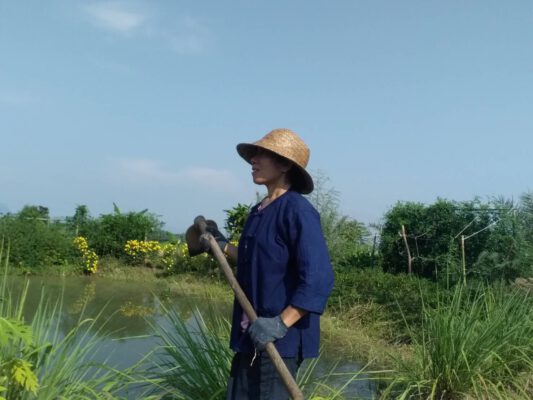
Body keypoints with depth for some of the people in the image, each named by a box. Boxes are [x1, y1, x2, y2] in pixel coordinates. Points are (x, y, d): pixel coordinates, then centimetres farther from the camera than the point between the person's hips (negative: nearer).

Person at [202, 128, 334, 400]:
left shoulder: (297, 211, -17)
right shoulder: (258, 211, 11)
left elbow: (318, 280, -23)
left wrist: (280, 324, -25)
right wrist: (224, 247, 17)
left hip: (280, 339, -9)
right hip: (251, 337, 9)